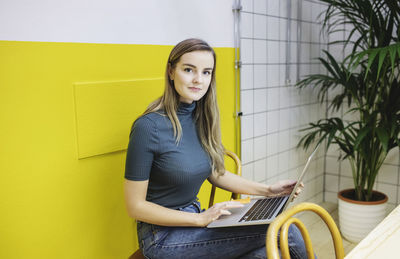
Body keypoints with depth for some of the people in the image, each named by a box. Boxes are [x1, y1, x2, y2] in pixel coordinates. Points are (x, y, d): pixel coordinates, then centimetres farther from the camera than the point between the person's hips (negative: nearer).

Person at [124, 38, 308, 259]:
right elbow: (135, 206, -16)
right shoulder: (149, 127, -20)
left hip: (194, 218, 6)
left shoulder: (202, 118, 1)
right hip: (163, 237, -6)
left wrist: (267, 190, 3)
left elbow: (215, 173, 14)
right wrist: (201, 219, -19)